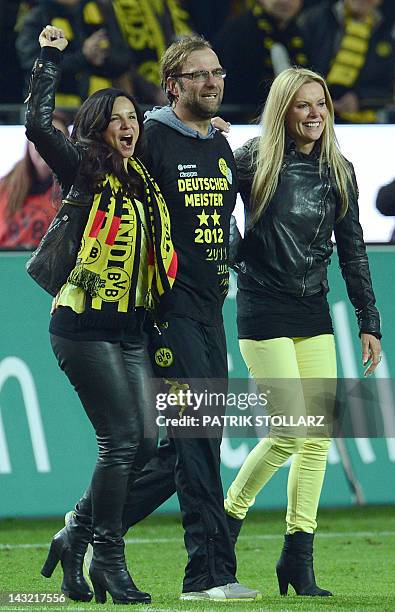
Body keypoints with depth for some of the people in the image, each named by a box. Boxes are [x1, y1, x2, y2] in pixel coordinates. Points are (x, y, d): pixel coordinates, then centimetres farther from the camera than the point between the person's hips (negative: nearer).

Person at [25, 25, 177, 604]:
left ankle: (77, 540, 17)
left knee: (143, 442, 3)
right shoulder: (85, 171, -4)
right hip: (85, 326, -7)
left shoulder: (143, 183, 15)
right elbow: (37, 125, -20)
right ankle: (109, 562, -4)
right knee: (121, 438, -12)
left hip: (130, 330, 7)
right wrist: (50, 58, -12)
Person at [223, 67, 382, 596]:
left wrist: (369, 322, 9)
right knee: (290, 431, -12)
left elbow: (353, 251, 11)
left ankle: (299, 560, 6)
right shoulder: (253, 161, -6)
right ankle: (228, 517, 9)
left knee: (320, 435, 0)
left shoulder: (339, 172, 7)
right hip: (264, 310, -5)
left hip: (313, 311, 5)